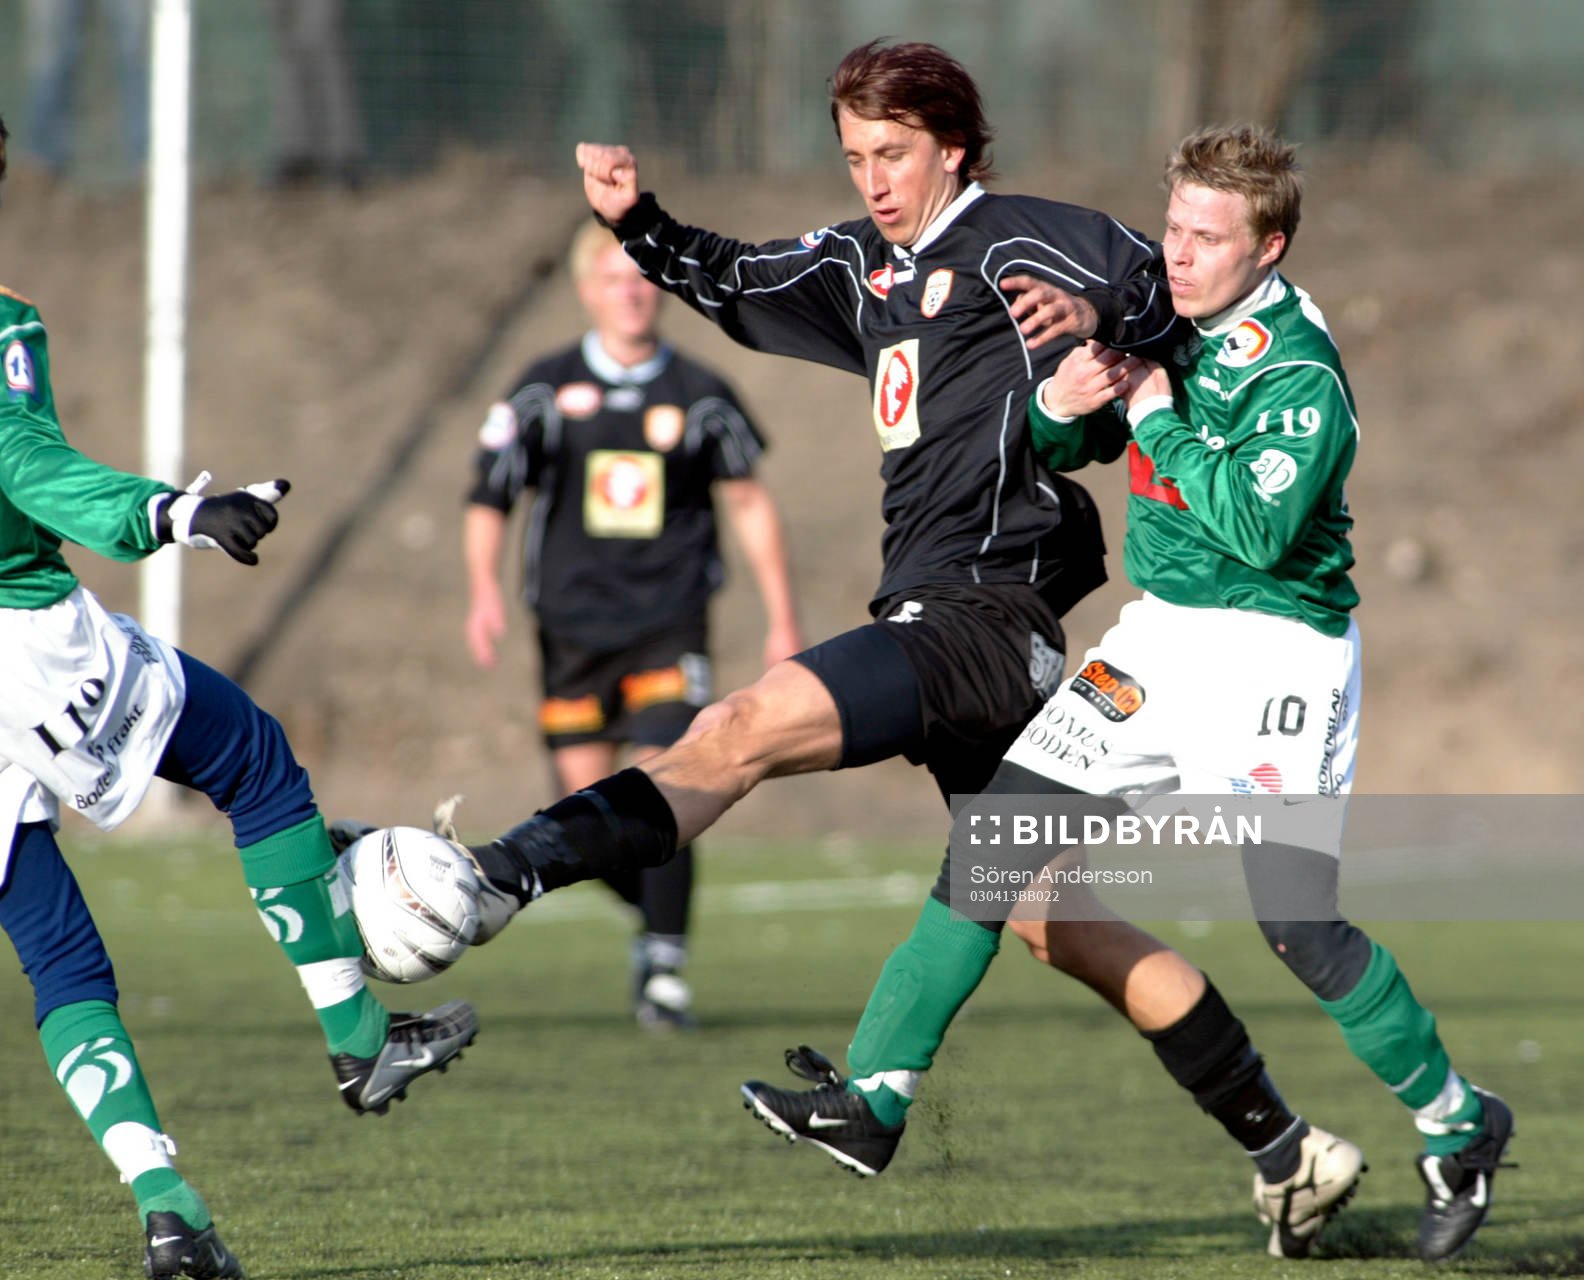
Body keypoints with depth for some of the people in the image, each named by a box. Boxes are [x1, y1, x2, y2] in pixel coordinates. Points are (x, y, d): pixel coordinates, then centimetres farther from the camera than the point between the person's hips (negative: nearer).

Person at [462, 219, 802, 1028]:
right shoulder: (546, 391, 0)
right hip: (574, 626, 1)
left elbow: (748, 502, 12)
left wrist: (782, 620, 10)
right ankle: (656, 924, 28)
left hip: (668, 626, -1)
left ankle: (665, 968, -7)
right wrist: (484, 591, -13)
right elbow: (488, 497, 3)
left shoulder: (698, 396, 1)